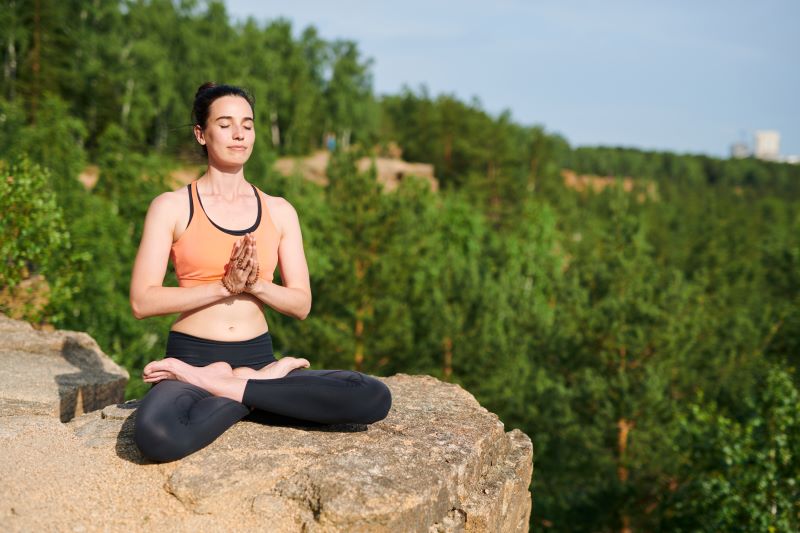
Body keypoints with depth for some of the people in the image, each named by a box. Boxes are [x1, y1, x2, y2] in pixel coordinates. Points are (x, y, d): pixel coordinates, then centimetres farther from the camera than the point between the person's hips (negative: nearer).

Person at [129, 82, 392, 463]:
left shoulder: (279, 211, 10)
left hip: (258, 356, 4)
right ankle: (265, 387, -13)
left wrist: (254, 284, -14)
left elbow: (301, 304, 6)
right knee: (155, 436, -39)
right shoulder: (171, 207, 1)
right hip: (191, 356, -3)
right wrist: (225, 286, -17)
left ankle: (224, 387, -13)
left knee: (375, 399, -22)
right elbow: (142, 301, -7)